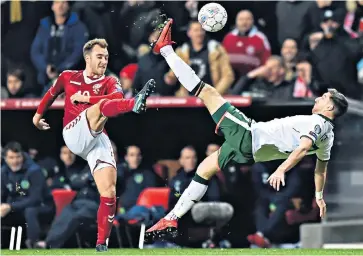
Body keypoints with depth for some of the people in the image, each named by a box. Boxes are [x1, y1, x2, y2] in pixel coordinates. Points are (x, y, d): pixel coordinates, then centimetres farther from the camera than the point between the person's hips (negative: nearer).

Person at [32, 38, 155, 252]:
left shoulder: (109, 82, 14)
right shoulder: (68, 77, 17)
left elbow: (117, 98, -9)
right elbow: (52, 94, 37)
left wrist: (85, 97, -10)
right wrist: (38, 114, 47)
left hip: (98, 140, 3)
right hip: (74, 134, -3)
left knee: (109, 193, -11)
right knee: (102, 106, -33)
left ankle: (102, 245, -2)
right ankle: (135, 104, -67)